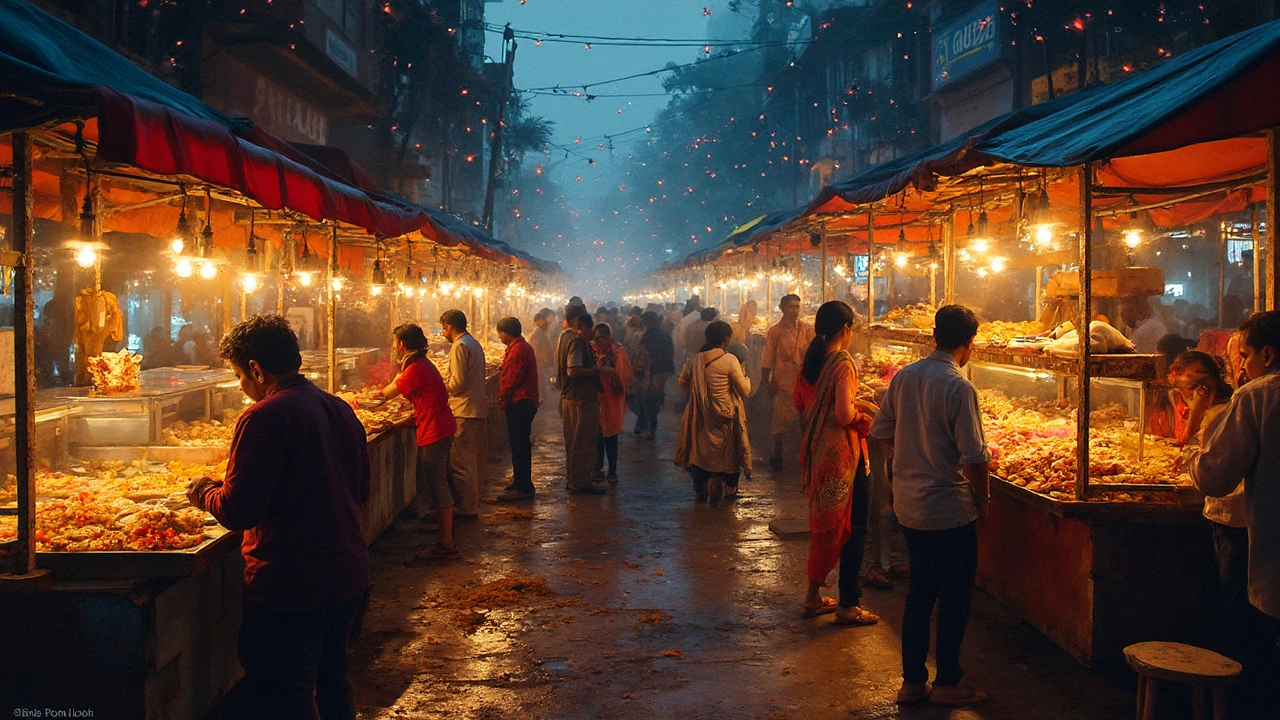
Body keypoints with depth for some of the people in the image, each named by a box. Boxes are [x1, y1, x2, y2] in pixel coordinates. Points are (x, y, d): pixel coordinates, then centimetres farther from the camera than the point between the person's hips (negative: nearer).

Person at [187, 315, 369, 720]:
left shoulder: (265, 417, -18)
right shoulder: (341, 410, 7)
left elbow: (238, 512, -19)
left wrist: (204, 493, 1)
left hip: (291, 590, -8)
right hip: (348, 578, 8)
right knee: (332, 683, 23)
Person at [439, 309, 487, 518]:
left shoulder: (459, 346, -14)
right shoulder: (474, 344, 17)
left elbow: (457, 383, -20)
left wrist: (441, 385, -2)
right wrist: (448, 380, 17)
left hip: (464, 410, -10)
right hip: (478, 408, 10)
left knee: (461, 461, -5)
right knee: (474, 458, 16)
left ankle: (467, 507, -1)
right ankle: (473, 501, 25)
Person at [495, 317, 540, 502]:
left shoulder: (518, 350, -17)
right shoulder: (522, 347, 17)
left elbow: (512, 380, -19)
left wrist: (503, 399, -7)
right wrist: (504, 398, 14)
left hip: (519, 404, -11)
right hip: (523, 403, 11)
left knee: (519, 446, -8)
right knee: (520, 445, 16)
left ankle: (522, 488, -7)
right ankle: (521, 482, 25)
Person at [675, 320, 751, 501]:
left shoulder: (695, 359, -3)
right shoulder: (729, 360, -17)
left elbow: (682, 382, 10)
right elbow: (746, 391, -13)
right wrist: (743, 375, 6)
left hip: (700, 416, 4)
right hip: (725, 417, -4)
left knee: (701, 450, 18)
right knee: (727, 453, 15)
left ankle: (701, 491, 24)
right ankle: (726, 491, 22)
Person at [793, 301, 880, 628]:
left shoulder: (810, 361, 6)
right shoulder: (843, 363, -18)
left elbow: (800, 404, 17)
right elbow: (844, 415, -25)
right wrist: (863, 415, -6)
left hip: (816, 451, 8)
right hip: (844, 453, -8)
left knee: (825, 525, 19)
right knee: (853, 528, 3)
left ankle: (814, 595, 27)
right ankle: (848, 605, 10)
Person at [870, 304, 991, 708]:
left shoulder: (903, 377, 2)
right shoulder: (959, 388, -19)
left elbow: (881, 431, 10)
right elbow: (974, 456, -20)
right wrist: (982, 498, -5)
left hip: (908, 504, 7)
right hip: (950, 509, -7)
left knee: (920, 593, 16)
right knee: (955, 597, 8)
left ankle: (912, 682, 23)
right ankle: (947, 684, 18)